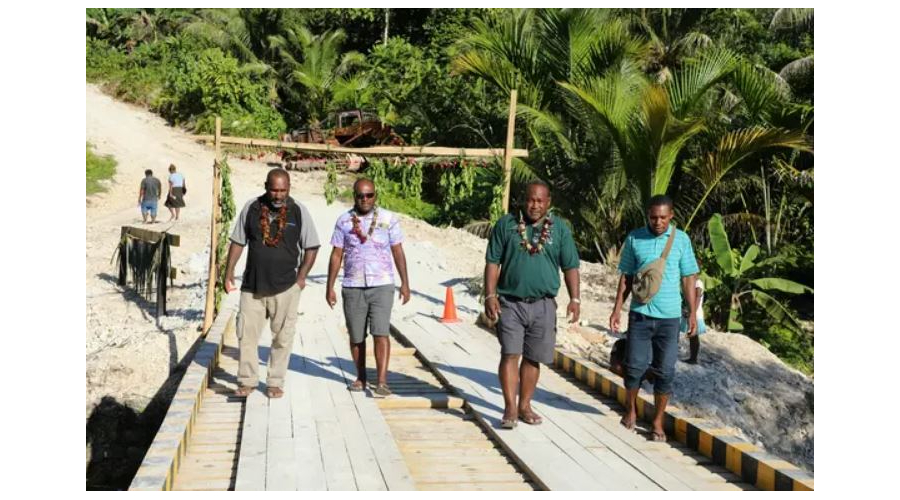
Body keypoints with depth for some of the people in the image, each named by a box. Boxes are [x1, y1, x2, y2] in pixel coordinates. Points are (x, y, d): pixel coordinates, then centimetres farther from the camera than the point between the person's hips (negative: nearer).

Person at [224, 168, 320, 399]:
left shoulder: (299, 211, -3)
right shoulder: (251, 208, 2)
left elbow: (311, 247, 3)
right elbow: (238, 242, 10)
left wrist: (301, 276, -4)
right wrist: (229, 271, 5)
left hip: (285, 286, -1)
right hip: (252, 284, 2)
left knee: (282, 337, 5)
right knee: (246, 334, 3)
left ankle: (275, 383, 16)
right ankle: (247, 381, 16)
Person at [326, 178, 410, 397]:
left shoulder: (388, 219, 1)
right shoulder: (344, 221, 4)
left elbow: (398, 253, 5)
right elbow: (336, 255, 7)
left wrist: (405, 283, 2)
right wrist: (330, 287, 5)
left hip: (382, 286, -2)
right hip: (352, 287, 2)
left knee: (381, 333, -12)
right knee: (356, 337, 9)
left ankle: (381, 381, -10)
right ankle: (360, 378, 25)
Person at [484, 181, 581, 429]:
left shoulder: (560, 229, 4)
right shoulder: (506, 224, 1)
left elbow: (570, 266, 6)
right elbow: (492, 262, 1)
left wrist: (575, 298, -1)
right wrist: (490, 295, -6)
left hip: (543, 304, 2)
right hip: (510, 302, -1)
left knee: (533, 358, 10)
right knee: (510, 354, -7)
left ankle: (525, 406, 22)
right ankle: (510, 408, -1)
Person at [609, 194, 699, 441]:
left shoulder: (681, 240, 1)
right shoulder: (634, 238, 1)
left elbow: (688, 278, 5)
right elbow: (626, 277, 7)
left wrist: (693, 313, 2)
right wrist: (617, 309, 2)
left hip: (669, 316, 0)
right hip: (640, 313, 0)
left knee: (664, 371, 3)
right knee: (635, 366, 3)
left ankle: (658, 422, 16)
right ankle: (630, 410, 27)